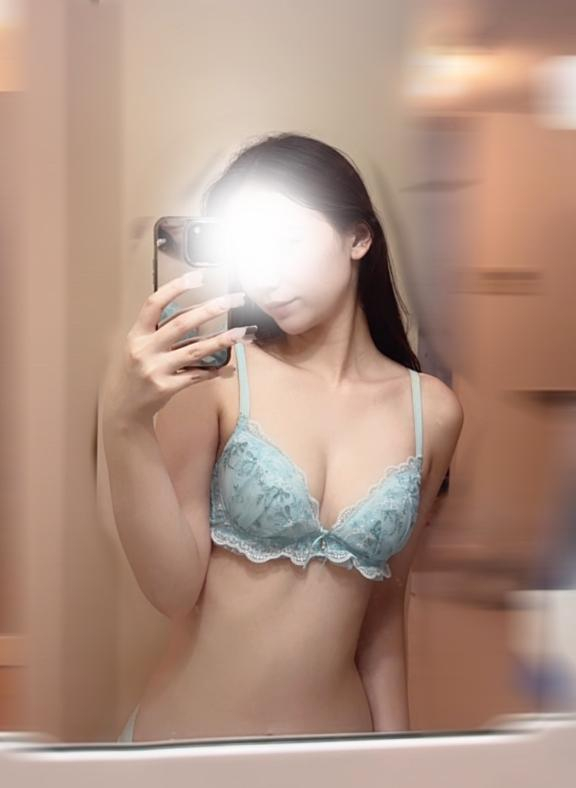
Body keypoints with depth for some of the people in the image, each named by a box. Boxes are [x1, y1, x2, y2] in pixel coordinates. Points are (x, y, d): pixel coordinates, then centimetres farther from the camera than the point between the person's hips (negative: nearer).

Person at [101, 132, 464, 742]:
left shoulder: (431, 410, -3)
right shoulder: (212, 371, -12)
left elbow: (383, 606, 5)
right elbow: (174, 588, -17)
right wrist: (124, 423, -29)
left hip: (339, 726, 2)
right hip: (186, 727, -2)